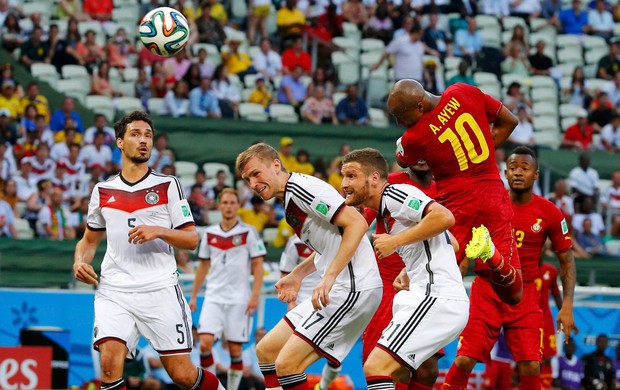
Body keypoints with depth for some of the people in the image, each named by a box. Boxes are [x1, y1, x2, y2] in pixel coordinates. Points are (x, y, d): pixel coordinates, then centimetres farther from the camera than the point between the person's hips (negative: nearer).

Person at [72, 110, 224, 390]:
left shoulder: (168, 186, 5)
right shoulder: (103, 191, 12)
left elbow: (192, 240, 2)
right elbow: (89, 240, 24)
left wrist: (159, 231, -16)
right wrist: (80, 262, 2)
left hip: (159, 290, -2)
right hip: (114, 291, 2)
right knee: (110, 364, -21)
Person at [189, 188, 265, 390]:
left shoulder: (249, 232, -2)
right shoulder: (209, 233, 8)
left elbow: (257, 266, -2)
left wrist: (255, 296, -12)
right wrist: (193, 296, 14)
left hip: (239, 299, -2)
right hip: (213, 297, 2)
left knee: (235, 349, 0)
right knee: (205, 342, -13)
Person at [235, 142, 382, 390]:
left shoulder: (301, 187, -14)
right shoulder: (289, 200, 16)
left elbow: (357, 223, -23)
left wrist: (329, 277, -26)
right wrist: (298, 274, 25)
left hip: (352, 290, -11)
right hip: (335, 289, 11)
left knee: (287, 363, -16)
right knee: (266, 351, 13)